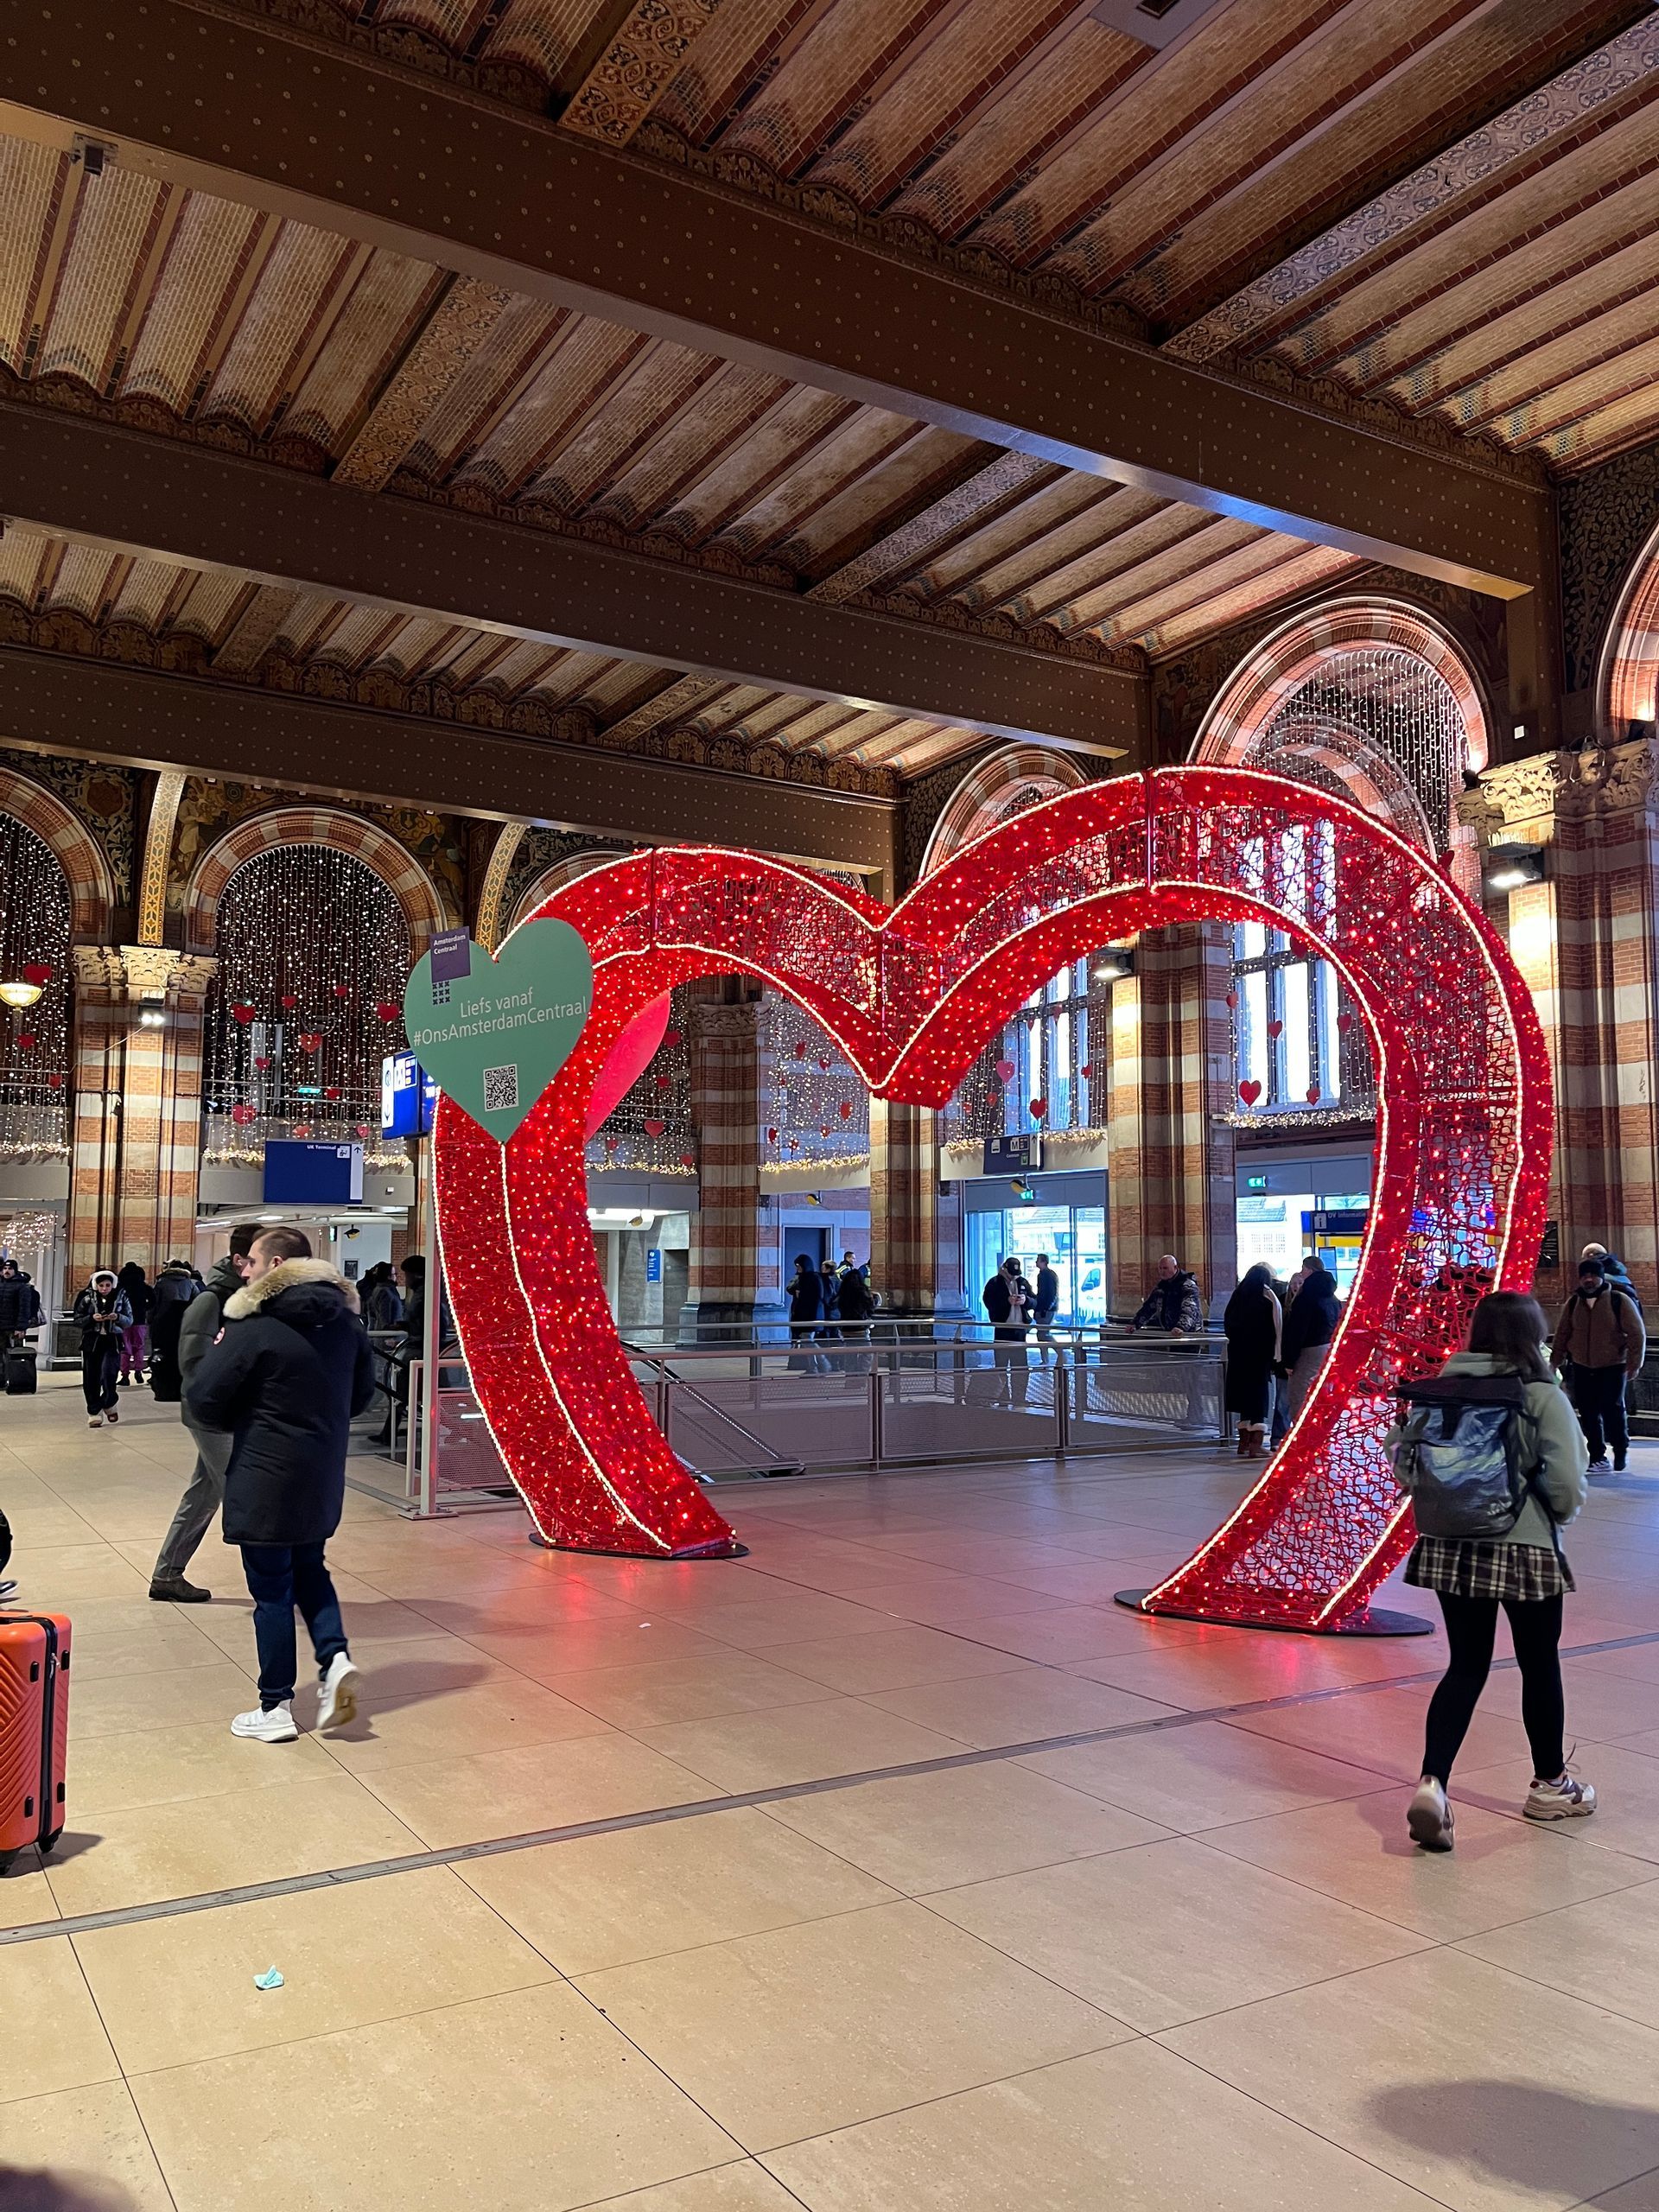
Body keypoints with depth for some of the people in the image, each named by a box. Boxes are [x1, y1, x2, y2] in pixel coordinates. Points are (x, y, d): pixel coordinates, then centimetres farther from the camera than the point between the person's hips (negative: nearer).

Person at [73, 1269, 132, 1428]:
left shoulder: (120, 1296, 3)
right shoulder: (88, 1297, 3)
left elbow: (129, 1321, 5)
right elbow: (77, 1318, 4)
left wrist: (118, 1317, -15)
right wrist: (92, 1318, -14)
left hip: (112, 1342, -1)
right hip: (91, 1341, 1)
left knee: (108, 1373, -17)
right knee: (91, 1379, 1)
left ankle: (109, 1405, 9)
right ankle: (94, 1413, 13)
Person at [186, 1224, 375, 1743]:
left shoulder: (253, 1326, -17)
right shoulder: (345, 1319, 3)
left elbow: (204, 1402, -16)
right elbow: (362, 1391, 13)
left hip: (266, 1477, -6)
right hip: (324, 1476, 6)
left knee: (272, 1590, 5)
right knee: (309, 1569, 23)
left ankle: (275, 1709, 14)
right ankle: (335, 1657, 5)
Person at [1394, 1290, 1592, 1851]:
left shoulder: (1443, 1386, 0)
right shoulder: (1545, 1398, -11)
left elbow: (1398, 1445, 0)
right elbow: (1567, 1487, -16)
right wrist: (1560, 1512, 5)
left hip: (1450, 1547, 4)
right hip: (1526, 1548, -3)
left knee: (1465, 1667, 12)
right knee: (1540, 1665, 18)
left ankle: (1432, 1783, -5)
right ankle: (1550, 1785, 36)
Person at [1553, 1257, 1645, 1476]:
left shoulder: (1620, 1301, -9)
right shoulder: (1573, 1304, 4)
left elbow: (1637, 1334, -9)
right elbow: (1562, 1334, 10)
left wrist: (1633, 1365, -13)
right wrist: (1556, 1361, 6)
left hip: (1613, 1367, -4)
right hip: (1582, 1368, 4)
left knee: (1612, 1410, -7)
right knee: (1588, 1414, 5)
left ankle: (1621, 1450, 19)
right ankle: (1598, 1457, 17)